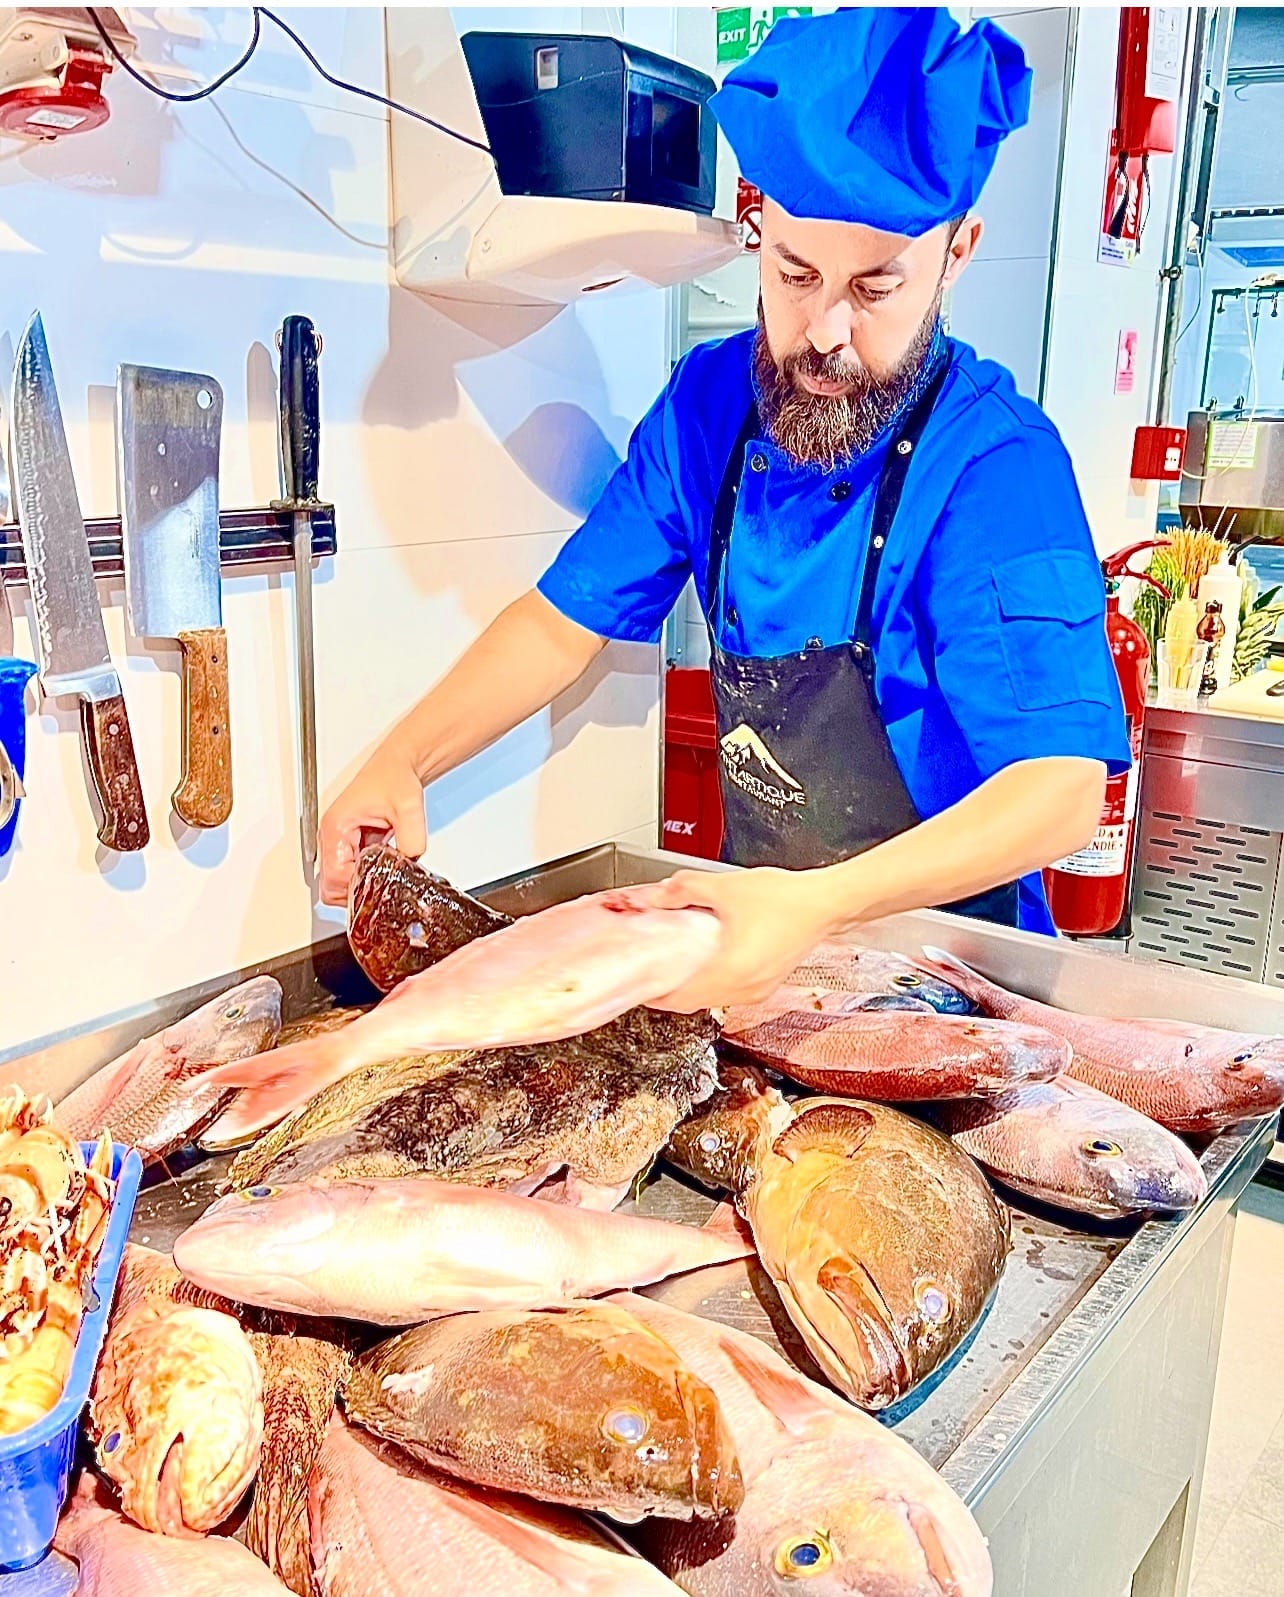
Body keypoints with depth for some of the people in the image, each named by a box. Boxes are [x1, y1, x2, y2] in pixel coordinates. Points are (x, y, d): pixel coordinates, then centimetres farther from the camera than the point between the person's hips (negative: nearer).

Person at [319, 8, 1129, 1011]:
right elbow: (566, 624, 1)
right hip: (756, 917, 4)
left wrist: (825, 905, -41)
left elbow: (1062, 786, -29)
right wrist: (402, 762, -12)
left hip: (943, 952, -3)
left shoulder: (996, 463, -24)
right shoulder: (711, 403, -6)